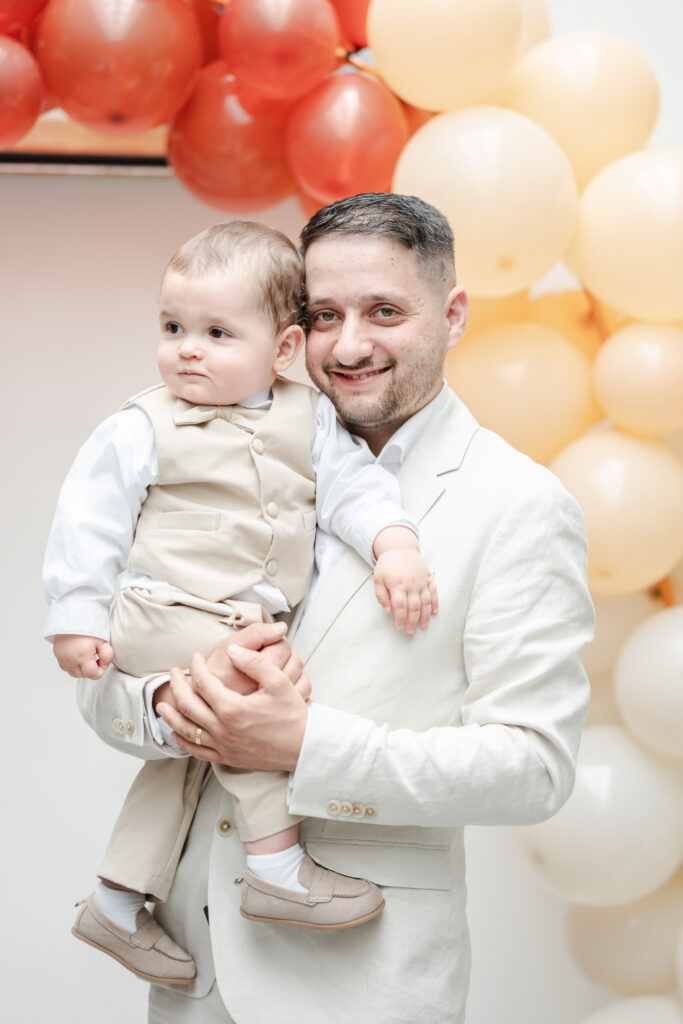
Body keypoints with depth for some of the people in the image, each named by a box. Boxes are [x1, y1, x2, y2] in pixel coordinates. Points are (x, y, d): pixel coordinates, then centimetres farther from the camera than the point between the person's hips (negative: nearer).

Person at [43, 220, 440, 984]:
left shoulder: (307, 418, 3)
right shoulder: (141, 429, -8)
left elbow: (351, 483, -1)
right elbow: (89, 520, -6)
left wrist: (394, 546, -19)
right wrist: (76, 619, -9)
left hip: (252, 624, 6)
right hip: (164, 615, -6)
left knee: (187, 746, 14)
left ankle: (118, 903, 28)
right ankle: (276, 866, -16)